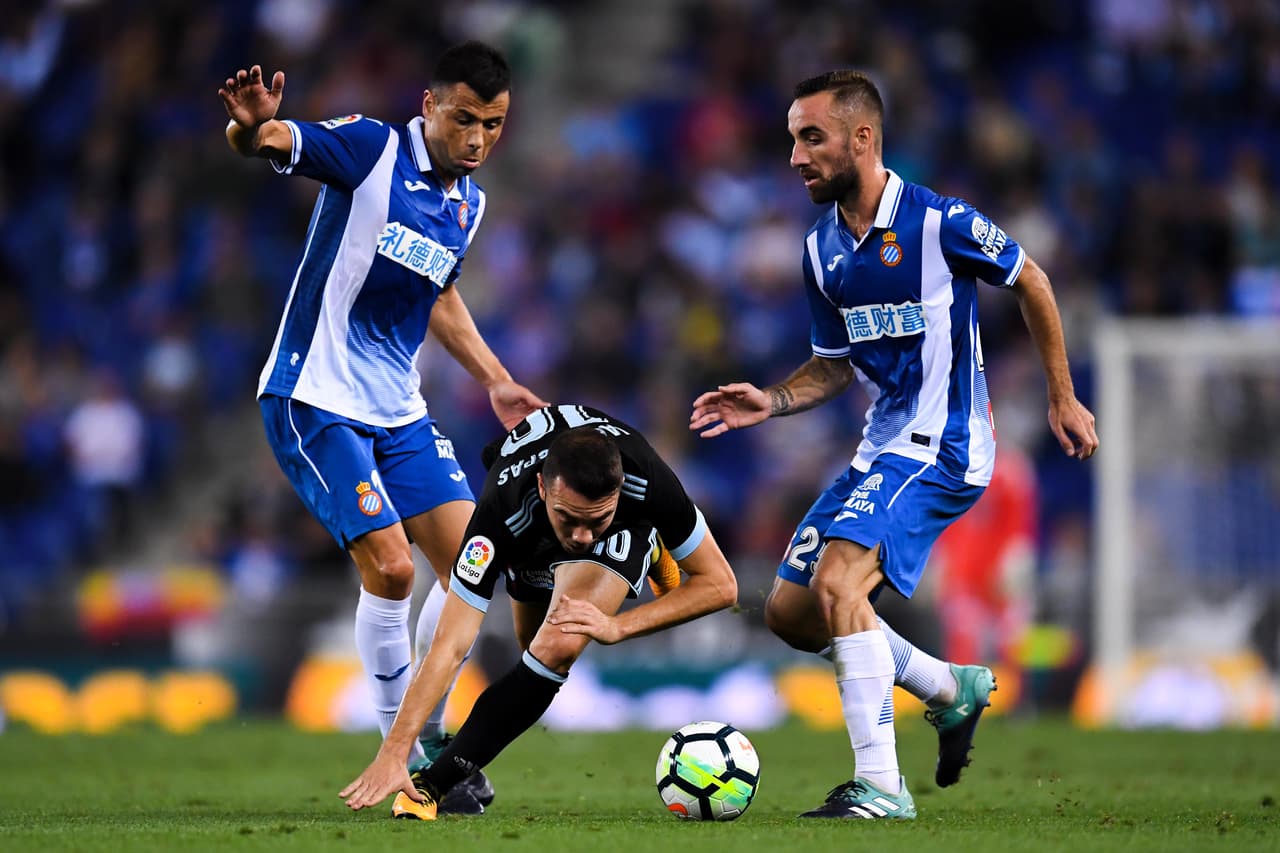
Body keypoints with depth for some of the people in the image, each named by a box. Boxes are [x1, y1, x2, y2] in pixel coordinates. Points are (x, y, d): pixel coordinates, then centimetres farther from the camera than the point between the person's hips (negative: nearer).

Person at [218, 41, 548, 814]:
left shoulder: (468, 203, 9)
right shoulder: (372, 149, -13)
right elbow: (266, 140, -26)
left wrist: (495, 381, 23)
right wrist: (251, 127, -50)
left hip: (399, 410, 7)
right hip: (317, 399, -7)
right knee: (390, 570, -16)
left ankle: (429, 739, 14)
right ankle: (401, 752, 1)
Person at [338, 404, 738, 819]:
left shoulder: (649, 481, -43)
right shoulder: (502, 511, -44)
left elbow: (720, 585, -26)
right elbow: (449, 648, -43)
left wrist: (617, 626, -36)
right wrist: (392, 753, -50)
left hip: (627, 530, -2)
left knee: (559, 647, -28)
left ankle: (432, 786, -16)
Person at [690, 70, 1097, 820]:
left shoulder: (939, 222, -15)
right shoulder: (821, 250, 5)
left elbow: (1031, 282, 0)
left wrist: (1062, 398, 4)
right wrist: (771, 403, -2)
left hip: (941, 446, -8)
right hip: (881, 447, 8)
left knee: (837, 582, -26)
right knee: (790, 611, 8)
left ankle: (881, 785, -23)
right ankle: (952, 689, 25)